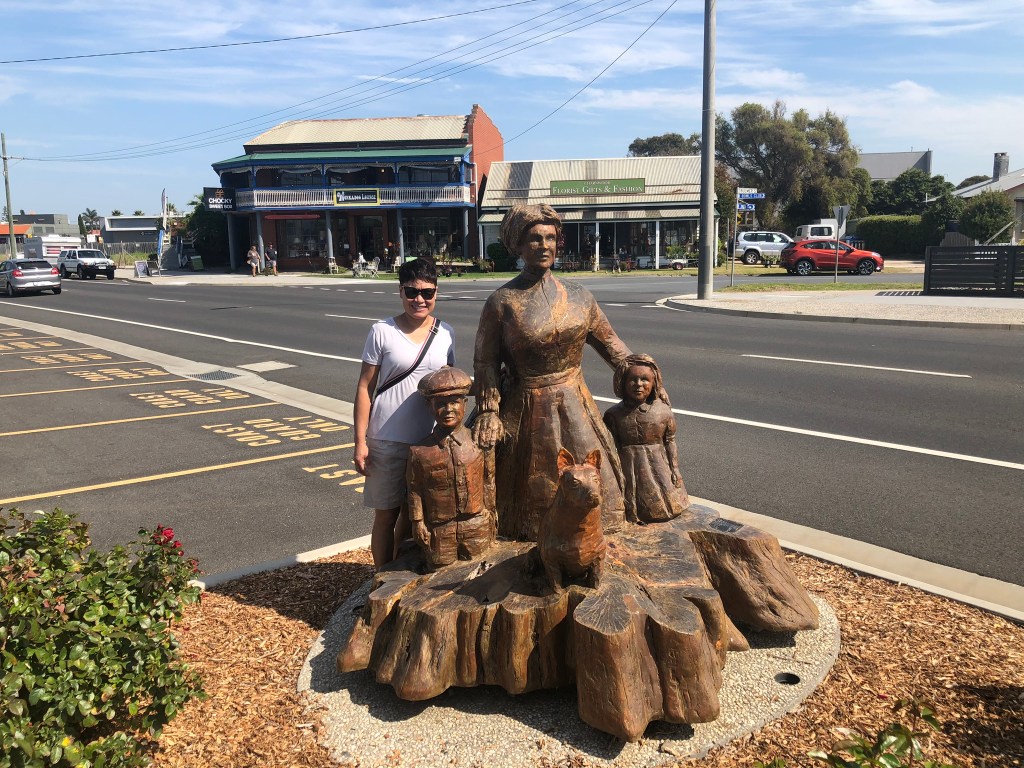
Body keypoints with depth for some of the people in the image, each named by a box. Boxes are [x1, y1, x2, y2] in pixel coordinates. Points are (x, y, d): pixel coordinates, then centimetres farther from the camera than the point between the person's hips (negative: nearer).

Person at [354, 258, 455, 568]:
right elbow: (365, 388, -5)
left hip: (430, 440, 3)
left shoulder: (446, 333, 3)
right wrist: (360, 442, -8)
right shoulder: (382, 332, -7)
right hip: (387, 441, -3)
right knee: (386, 515, 8)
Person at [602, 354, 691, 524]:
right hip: (628, 467, -1)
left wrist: (674, 468, 0)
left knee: (667, 509, 5)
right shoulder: (614, 414, -8)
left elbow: (670, 441, 1)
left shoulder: (663, 411, -6)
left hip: (657, 466, 1)